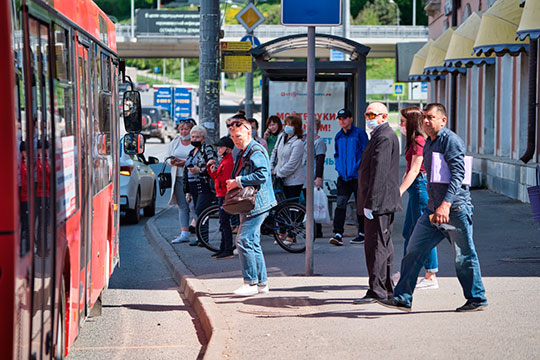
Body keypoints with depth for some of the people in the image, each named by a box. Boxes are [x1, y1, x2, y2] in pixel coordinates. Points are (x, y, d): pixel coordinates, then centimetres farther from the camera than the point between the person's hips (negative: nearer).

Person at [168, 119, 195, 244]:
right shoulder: (174, 143, 13)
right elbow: (167, 158, 17)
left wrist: (186, 163, -19)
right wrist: (172, 162, -5)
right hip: (179, 177, 4)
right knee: (182, 206, 2)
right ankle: (184, 234, 0)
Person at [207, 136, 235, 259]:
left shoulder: (228, 162, -15)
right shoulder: (224, 161, 17)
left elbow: (225, 180, -23)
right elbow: (215, 177, 19)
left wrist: (214, 172, -20)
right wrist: (209, 167, 7)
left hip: (225, 196, -11)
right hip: (221, 195, 11)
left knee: (224, 222, -10)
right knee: (224, 223, 14)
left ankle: (228, 251, -10)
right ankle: (223, 249, 20)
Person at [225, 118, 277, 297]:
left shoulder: (256, 152, -12)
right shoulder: (242, 154, 20)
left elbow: (262, 175, -25)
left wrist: (238, 181, -20)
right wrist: (233, 183, 10)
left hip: (256, 204, -11)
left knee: (243, 241, -13)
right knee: (253, 243, 12)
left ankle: (251, 283, -8)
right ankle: (262, 283, 17)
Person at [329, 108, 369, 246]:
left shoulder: (359, 133, -4)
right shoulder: (338, 136, 13)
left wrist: (358, 168, -14)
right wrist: (338, 167, 9)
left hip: (358, 176, -4)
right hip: (343, 177, 4)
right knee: (340, 203, -8)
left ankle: (362, 234, 16)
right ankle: (338, 234, -12)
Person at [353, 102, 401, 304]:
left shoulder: (384, 138, -16)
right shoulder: (381, 136, 19)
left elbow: (379, 173, -22)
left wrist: (370, 203, -23)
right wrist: (368, 202, 22)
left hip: (379, 202, -11)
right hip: (383, 203, 11)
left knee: (375, 246, -9)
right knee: (384, 245, 15)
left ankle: (376, 291, -7)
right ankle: (387, 288, 22)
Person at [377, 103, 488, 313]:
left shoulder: (451, 141, -11)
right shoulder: (428, 144, 17)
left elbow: (457, 175, -21)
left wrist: (446, 204, -30)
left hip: (455, 209, -9)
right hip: (434, 209, 9)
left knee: (463, 257, 2)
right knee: (414, 250, 2)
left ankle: (477, 299, 17)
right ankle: (402, 298, 5)